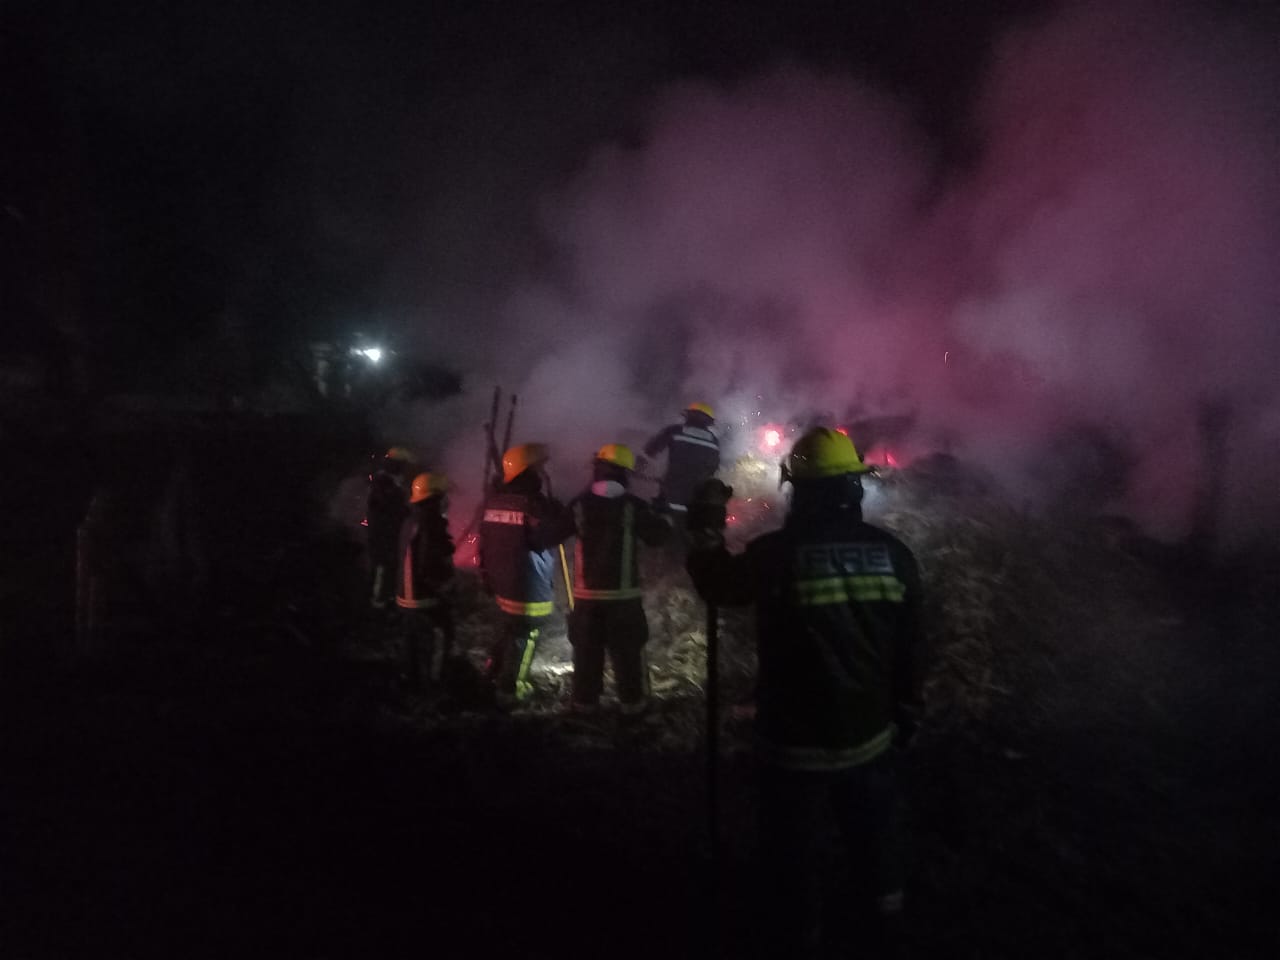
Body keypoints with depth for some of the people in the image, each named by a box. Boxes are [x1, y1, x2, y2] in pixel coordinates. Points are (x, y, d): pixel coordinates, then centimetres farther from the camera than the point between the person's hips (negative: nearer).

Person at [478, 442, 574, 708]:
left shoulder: (493, 501, 4)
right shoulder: (533, 503, -22)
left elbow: (486, 542, 11)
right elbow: (563, 527, -16)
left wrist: (489, 576, 20)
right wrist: (549, 498, -9)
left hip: (503, 583, 8)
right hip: (529, 589, -8)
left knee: (510, 630, 27)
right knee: (523, 639, 6)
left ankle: (494, 676, 37)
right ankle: (509, 691, 16)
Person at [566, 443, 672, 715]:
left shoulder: (579, 504, -4)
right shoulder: (633, 505, -8)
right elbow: (657, 535, 1)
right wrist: (662, 514, 20)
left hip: (587, 591, 2)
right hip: (624, 592, -1)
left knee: (587, 649, 13)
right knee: (628, 650, 10)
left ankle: (585, 701, 21)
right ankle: (633, 702, 18)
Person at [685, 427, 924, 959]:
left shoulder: (776, 553, -20)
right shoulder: (892, 552, -8)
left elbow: (716, 583, 0)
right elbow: (910, 646, 2)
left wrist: (706, 526, 14)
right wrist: (905, 713, 17)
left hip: (796, 738, -4)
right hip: (869, 733, 5)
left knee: (794, 847, 14)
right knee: (874, 831, 27)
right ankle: (887, 915, 48)